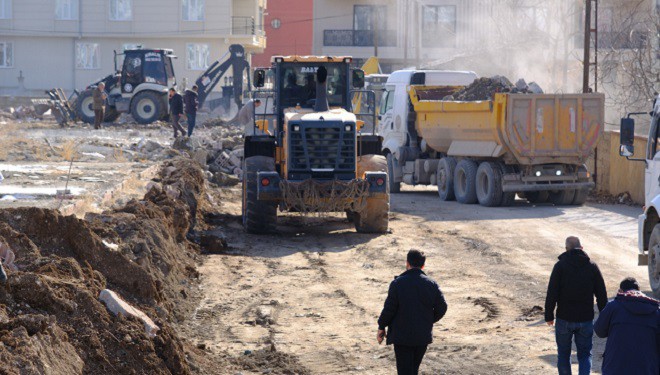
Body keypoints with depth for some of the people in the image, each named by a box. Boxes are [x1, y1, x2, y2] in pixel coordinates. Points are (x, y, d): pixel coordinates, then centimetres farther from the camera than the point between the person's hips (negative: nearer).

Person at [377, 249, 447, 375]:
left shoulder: (398, 283, -13)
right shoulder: (431, 284, -2)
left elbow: (389, 308, -12)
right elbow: (442, 307, 0)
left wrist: (381, 327, 2)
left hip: (402, 336, -4)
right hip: (423, 335, 4)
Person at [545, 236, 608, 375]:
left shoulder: (560, 265, -7)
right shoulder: (592, 266, 1)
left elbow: (552, 293, -10)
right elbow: (602, 294, 3)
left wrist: (549, 315, -2)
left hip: (564, 319, -2)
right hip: (586, 319, 2)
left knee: (563, 353, 13)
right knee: (585, 354, 7)